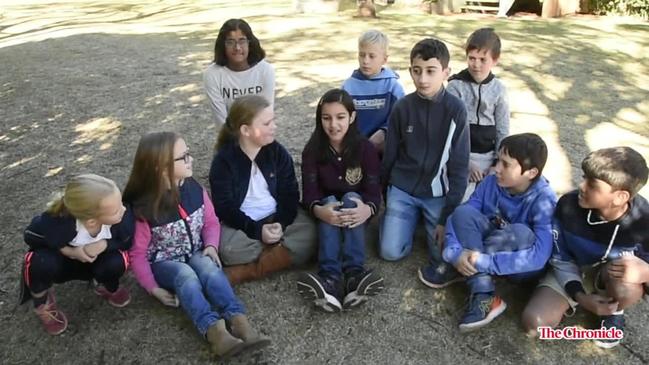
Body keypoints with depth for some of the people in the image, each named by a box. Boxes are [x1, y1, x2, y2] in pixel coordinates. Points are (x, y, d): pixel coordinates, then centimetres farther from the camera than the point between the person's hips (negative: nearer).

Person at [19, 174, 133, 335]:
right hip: (63, 261, -1)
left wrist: (103, 245, -35)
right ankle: (42, 302, 2)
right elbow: (30, 236, -17)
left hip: (96, 262, 2)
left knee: (117, 262, -30)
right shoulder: (58, 223, -39)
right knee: (42, 262, -34)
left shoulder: (123, 216, -34)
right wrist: (68, 251, -30)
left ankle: (105, 286, 10)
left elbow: (125, 243, -13)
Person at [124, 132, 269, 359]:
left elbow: (211, 221, 5)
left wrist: (211, 245, -14)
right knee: (186, 274, -35)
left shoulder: (194, 189, -6)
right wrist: (153, 288, -18)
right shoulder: (143, 208, -18)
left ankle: (238, 322, -44)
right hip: (162, 264, -3)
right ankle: (215, 331, -50)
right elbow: (138, 253, -11)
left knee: (208, 266, -31)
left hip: (195, 254, 3)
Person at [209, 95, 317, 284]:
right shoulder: (223, 160, -11)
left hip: (277, 218, 3)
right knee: (229, 249, -34)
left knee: (309, 236, -25)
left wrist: (280, 223, -20)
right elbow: (224, 207, -13)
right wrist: (256, 230, -25)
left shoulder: (278, 152, -2)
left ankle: (241, 273, -25)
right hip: (242, 223, -3)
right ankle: (280, 255, -14)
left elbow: (289, 194, -2)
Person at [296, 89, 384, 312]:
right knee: (330, 201, -31)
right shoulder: (312, 150, -11)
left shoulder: (365, 148, -12)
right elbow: (309, 194, -16)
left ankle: (354, 272, -45)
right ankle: (330, 277, -49)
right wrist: (319, 210, -40)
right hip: (326, 214, 0)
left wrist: (368, 209, -41)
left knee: (351, 198, -31)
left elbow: (374, 191, -17)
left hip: (356, 212, 0)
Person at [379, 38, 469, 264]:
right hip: (402, 188, 1)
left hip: (438, 192, -1)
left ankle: (429, 219, 21)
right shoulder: (403, 107, -8)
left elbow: (459, 166, -10)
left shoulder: (456, 109, -12)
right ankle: (414, 217, 21)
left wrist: (448, 215, -12)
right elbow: (390, 154, 3)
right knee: (390, 252, -7)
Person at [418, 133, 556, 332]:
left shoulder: (543, 200, -26)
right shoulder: (491, 183, -13)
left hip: (525, 267, -4)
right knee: (464, 212, -24)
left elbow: (539, 257, -35)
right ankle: (483, 297, -30)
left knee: (520, 232, -37)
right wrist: (455, 253, -35)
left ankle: (454, 271, -21)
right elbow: (458, 218, -15)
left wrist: (483, 262, -40)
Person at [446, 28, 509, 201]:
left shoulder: (499, 89, 1)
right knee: (462, 203, -10)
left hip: (489, 156, 3)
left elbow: (502, 130, 5)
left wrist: (498, 163, -2)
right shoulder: (456, 86, -8)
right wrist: (465, 161, -13)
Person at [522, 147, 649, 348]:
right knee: (534, 323, -18)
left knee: (625, 277, -39)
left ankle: (615, 312, 0)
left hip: (615, 277, -1)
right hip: (573, 273, 1)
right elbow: (561, 259, -12)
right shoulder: (568, 205, -25)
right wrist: (580, 297, -25)